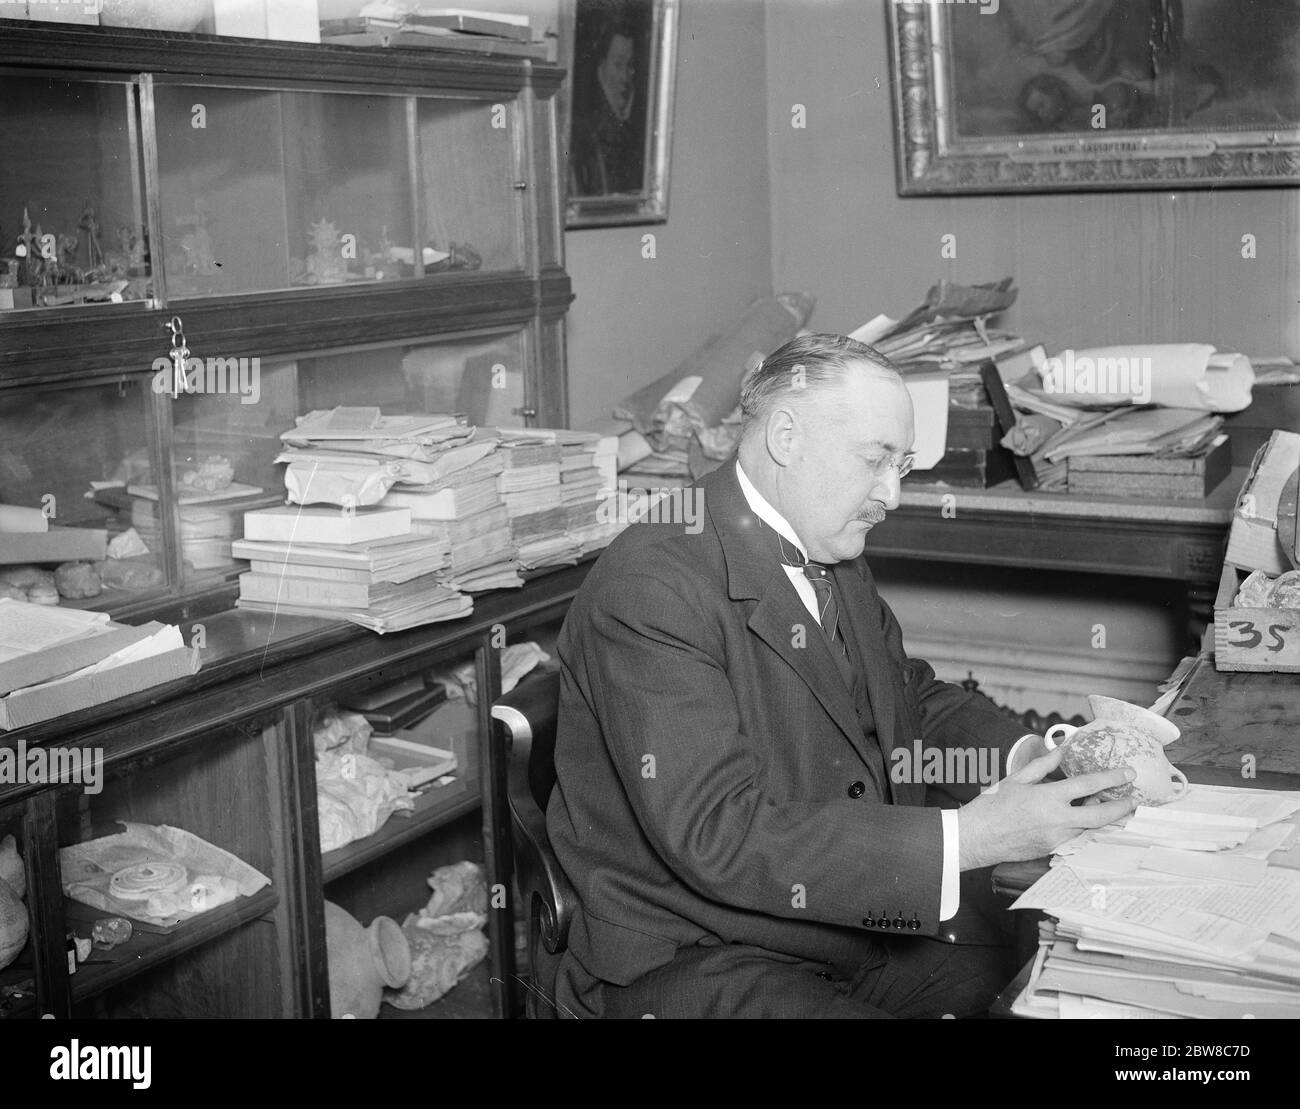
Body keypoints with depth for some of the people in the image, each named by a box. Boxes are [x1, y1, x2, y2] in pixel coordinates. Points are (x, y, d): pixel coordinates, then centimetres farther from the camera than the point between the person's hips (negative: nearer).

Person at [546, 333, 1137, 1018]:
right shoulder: (650, 590, -20)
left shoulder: (838, 564, 11)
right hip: (694, 965, -8)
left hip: (864, 925, 8)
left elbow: (915, 699, 21)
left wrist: (1028, 757, -1)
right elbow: (718, 835, -27)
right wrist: (963, 840, -30)